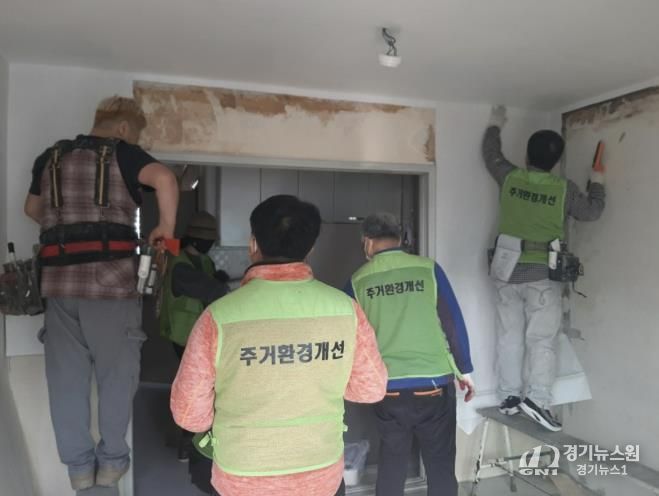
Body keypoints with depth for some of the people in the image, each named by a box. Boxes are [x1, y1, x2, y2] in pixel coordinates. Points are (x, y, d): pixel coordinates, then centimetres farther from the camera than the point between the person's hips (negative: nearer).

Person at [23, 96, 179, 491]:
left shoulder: (50, 157, 18)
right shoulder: (121, 152, 2)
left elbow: (32, 209, 30)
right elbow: (164, 178, -17)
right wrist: (167, 227, -7)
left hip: (59, 277, 5)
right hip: (110, 276, -4)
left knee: (67, 375, 11)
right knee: (116, 373, 9)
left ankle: (79, 465, 20)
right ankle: (111, 460, 18)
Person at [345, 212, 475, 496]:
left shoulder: (358, 281, -1)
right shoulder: (428, 269, -4)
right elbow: (453, 322, -3)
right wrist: (464, 370, 7)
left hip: (387, 388, 1)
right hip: (433, 385, -1)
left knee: (391, 463, 18)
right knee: (440, 463, 13)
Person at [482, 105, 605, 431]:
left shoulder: (510, 178, 0)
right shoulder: (565, 189, -5)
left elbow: (491, 155, 20)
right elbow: (591, 212, 10)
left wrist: (495, 127, 36)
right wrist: (597, 184, 27)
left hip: (507, 270, 3)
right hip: (543, 273, -2)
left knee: (509, 336, 9)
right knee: (542, 339, 1)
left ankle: (509, 396, 15)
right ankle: (537, 399, -6)